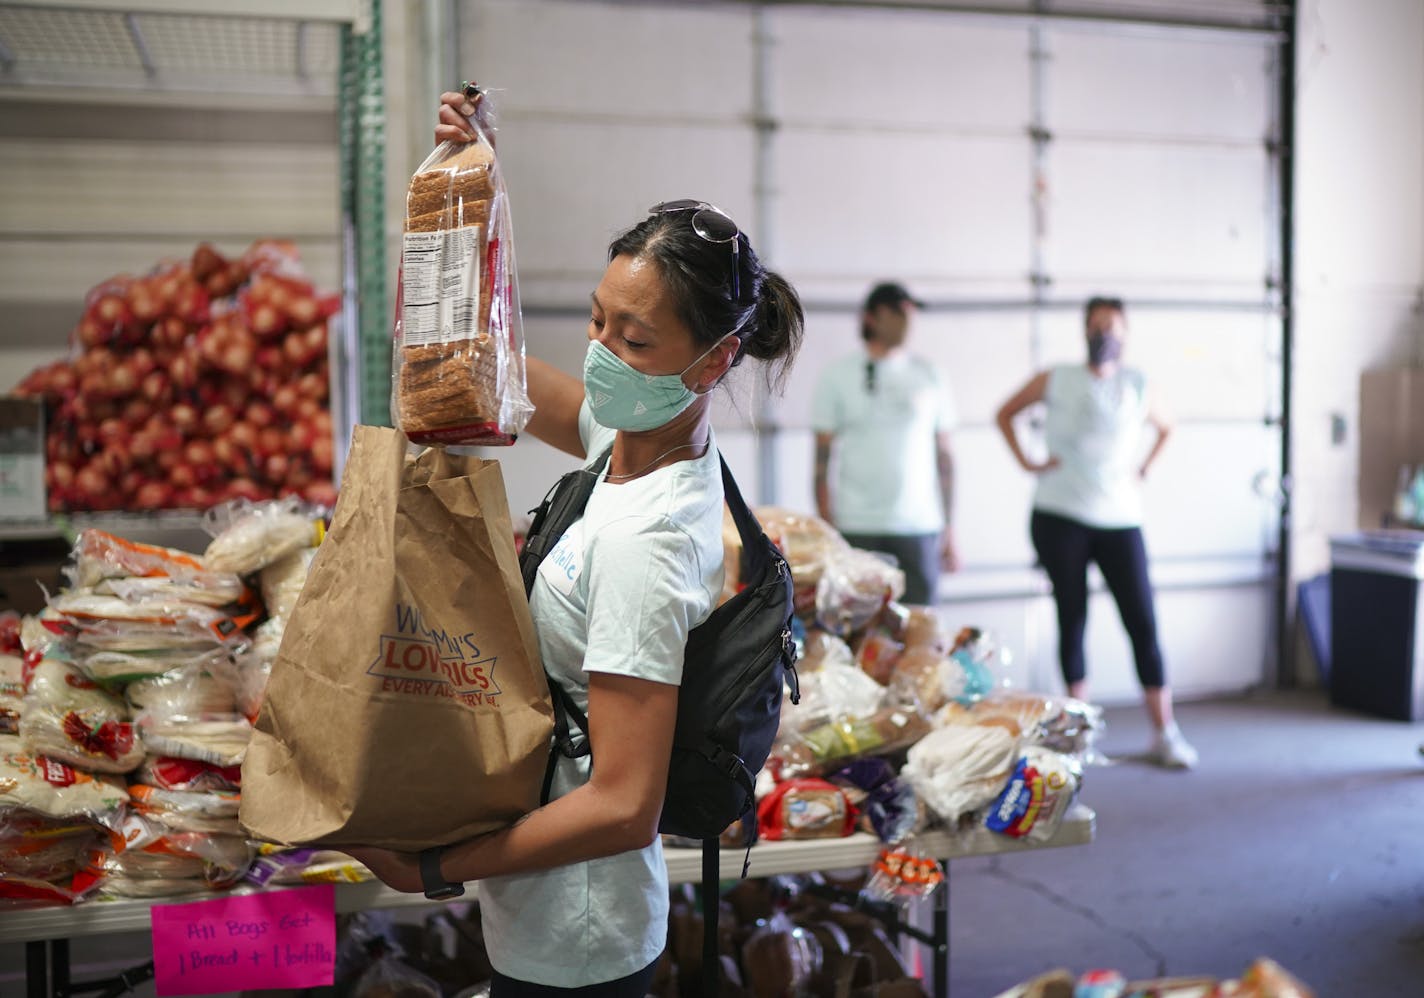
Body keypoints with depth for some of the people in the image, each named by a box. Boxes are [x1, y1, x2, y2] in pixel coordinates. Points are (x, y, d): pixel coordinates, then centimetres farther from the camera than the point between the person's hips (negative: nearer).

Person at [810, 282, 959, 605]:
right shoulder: (837, 376, 5)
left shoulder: (929, 378, 11)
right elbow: (822, 457, 3)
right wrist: (826, 529, -4)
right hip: (856, 529, -2)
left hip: (920, 528, 2)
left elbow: (943, 455, 12)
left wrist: (949, 529, 8)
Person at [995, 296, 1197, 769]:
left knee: (1143, 624, -4)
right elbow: (1005, 414, 14)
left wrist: (1143, 468, 10)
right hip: (1060, 517, -1)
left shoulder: (1136, 385, 8)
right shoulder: (1055, 380, 4)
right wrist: (1027, 462, 3)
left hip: (1120, 520, 1)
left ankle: (1164, 733, 4)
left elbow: (1165, 428, 26)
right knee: (1071, 620, 4)